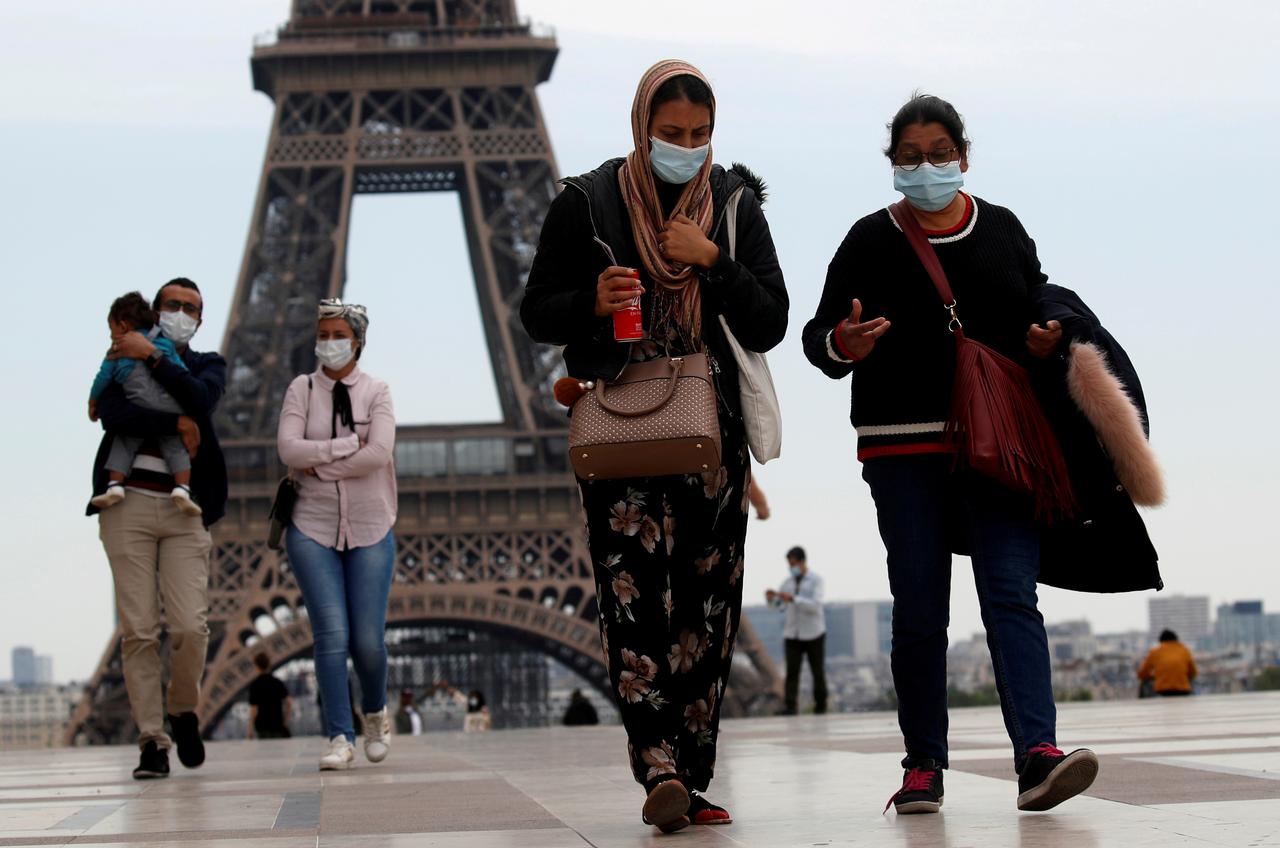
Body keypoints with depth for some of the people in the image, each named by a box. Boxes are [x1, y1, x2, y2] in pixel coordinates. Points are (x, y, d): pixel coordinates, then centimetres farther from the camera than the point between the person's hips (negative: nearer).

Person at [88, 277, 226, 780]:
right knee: (137, 630, -6)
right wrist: (176, 426, -11)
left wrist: (151, 357, -9)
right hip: (129, 505, 0)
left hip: (185, 510, 1)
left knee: (189, 627, -11)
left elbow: (200, 400, -9)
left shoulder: (207, 366, 16)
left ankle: (183, 711, 15)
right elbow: (113, 415, -8)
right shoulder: (121, 359, 12)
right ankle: (152, 740, 0)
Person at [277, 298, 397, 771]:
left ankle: (375, 713, 26)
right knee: (331, 634, -11)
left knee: (369, 639, -3)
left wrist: (318, 464, -10)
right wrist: (347, 445, -13)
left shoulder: (376, 392, 4)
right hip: (313, 528, 0)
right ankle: (339, 737, -5)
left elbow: (379, 453, -12)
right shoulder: (302, 389, 5)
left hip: (370, 529, 0)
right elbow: (288, 449, -10)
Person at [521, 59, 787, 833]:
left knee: (706, 606, 0)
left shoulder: (735, 205, 9)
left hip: (713, 432, 3)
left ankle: (689, 783, 6)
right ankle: (661, 768, -26)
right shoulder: (588, 204, 3)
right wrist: (593, 302, -14)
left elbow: (769, 327, 4)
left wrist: (713, 261, -10)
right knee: (637, 594, -17)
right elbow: (537, 313, 6)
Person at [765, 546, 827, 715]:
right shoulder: (788, 582, 8)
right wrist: (771, 598, -16)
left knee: (818, 671, 5)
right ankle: (789, 707, -15)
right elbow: (780, 606, 5)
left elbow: (815, 605, -17)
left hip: (813, 633, -2)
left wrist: (792, 599, -27)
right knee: (792, 670, -9)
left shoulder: (816, 580, -3)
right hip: (792, 633, 2)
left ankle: (820, 705, 20)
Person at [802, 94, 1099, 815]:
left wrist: (1044, 340, -1)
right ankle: (925, 768, 9)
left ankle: (1039, 755, -21)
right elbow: (819, 336, 3)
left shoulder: (1003, 230, 13)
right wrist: (841, 344, -20)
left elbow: (1041, 314, 22)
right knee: (919, 611, 2)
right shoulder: (872, 241, 6)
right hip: (904, 449, 0)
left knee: (1012, 593, -11)